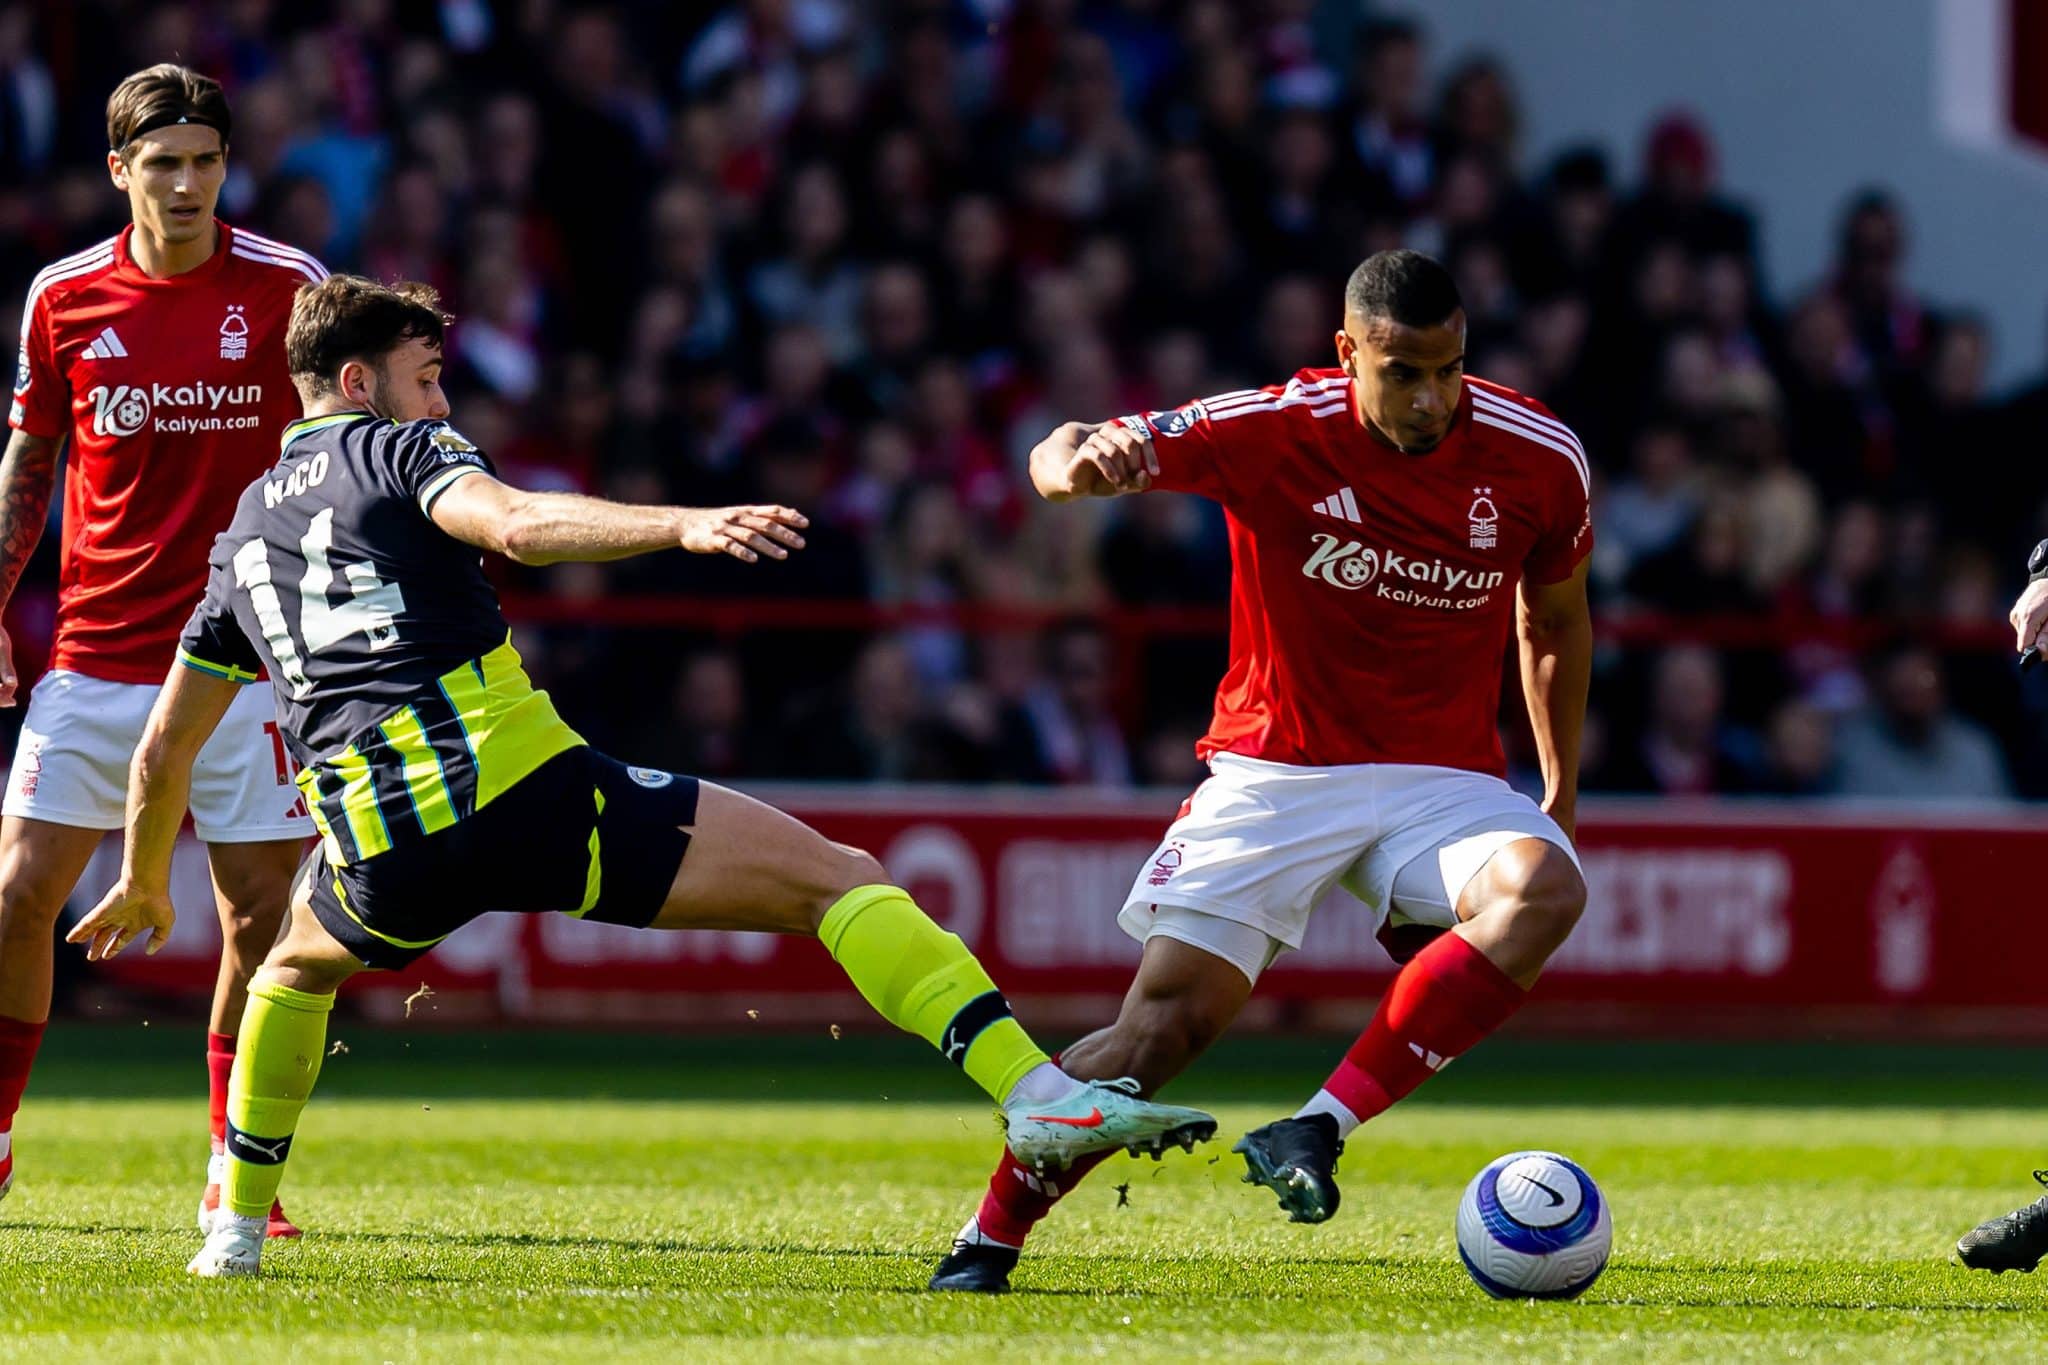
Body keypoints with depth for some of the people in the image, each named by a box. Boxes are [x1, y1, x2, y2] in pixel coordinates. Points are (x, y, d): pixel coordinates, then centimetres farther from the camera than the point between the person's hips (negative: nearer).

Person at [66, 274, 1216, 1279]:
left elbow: (163, 751, 34)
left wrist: (145, 886, 50)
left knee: (299, 969, 42)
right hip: (527, 786, -5)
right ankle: (1036, 1092, -24)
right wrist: (688, 526, -28)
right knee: (833, 878, -6)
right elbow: (521, 526, -16)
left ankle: (239, 1225, 37)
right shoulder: (401, 449, 8)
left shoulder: (243, 535, 26)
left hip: (384, 860, 5)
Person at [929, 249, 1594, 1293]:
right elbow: (1060, 459, -20)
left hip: (1443, 776, 2)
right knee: (1169, 1019, -12)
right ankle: (990, 1236, 7)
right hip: (1275, 767, -2)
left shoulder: (1537, 459, -6)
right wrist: (1082, 458, -45)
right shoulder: (1276, 432, -14)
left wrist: (1562, 792, 16)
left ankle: (1318, 1129, -28)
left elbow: (1555, 621, 13)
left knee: (1545, 890, -30)